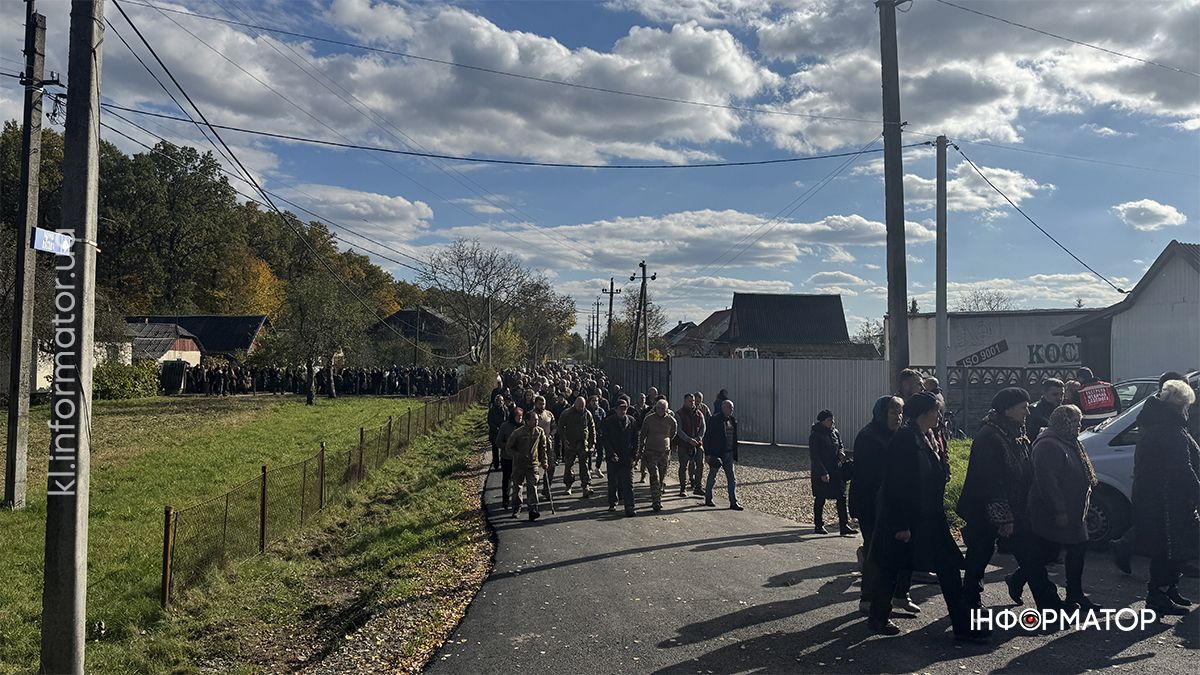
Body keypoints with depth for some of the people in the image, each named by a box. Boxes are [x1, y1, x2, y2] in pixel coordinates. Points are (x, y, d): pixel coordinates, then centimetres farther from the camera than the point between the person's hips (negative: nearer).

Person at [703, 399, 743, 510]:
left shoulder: (733, 420, 8)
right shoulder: (714, 420, -11)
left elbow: (734, 439, 15)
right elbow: (707, 437, -12)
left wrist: (735, 455, 12)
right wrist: (707, 454, -16)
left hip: (728, 454, 6)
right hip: (716, 454, -6)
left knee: (731, 479, 1)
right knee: (712, 476, 9)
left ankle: (733, 502, 3)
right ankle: (708, 499, 24)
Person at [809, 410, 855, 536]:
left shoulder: (835, 432, 7)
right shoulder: (815, 435, -12)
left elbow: (841, 446, 20)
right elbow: (814, 456, -14)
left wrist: (841, 453, -5)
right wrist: (823, 473, -19)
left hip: (836, 470, 6)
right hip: (820, 472, -5)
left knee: (841, 497, -2)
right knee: (820, 499, 5)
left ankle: (844, 526, -2)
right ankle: (818, 525, 19)